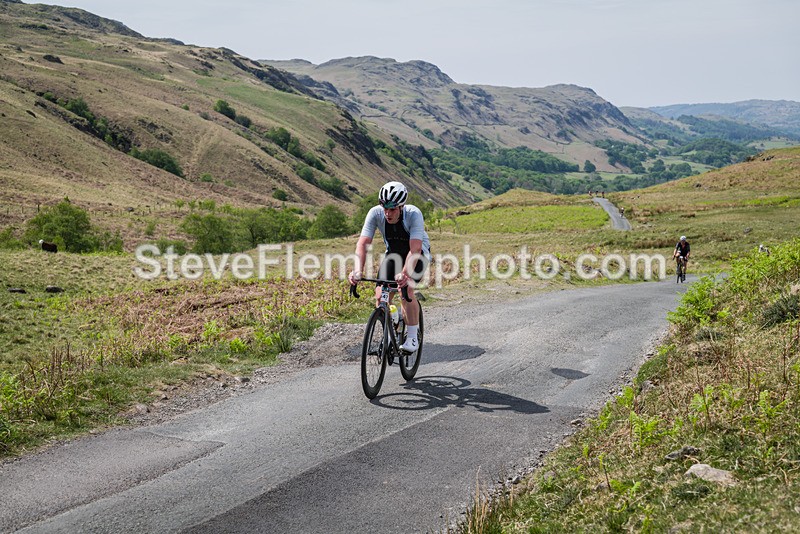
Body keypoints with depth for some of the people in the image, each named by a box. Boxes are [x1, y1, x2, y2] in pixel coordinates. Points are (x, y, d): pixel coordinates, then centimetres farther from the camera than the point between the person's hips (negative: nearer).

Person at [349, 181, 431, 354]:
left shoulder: (414, 214, -34)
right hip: (393, 253, 4)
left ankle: (413, 337, -13)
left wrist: (405, 274, -58)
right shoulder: (375, 213, -26)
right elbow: (363, 243, -31)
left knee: (406, 289, -27)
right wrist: (357, 270, -47)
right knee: (381, 294, -12)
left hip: (418, 253, -4)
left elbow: (415, 249, -43)